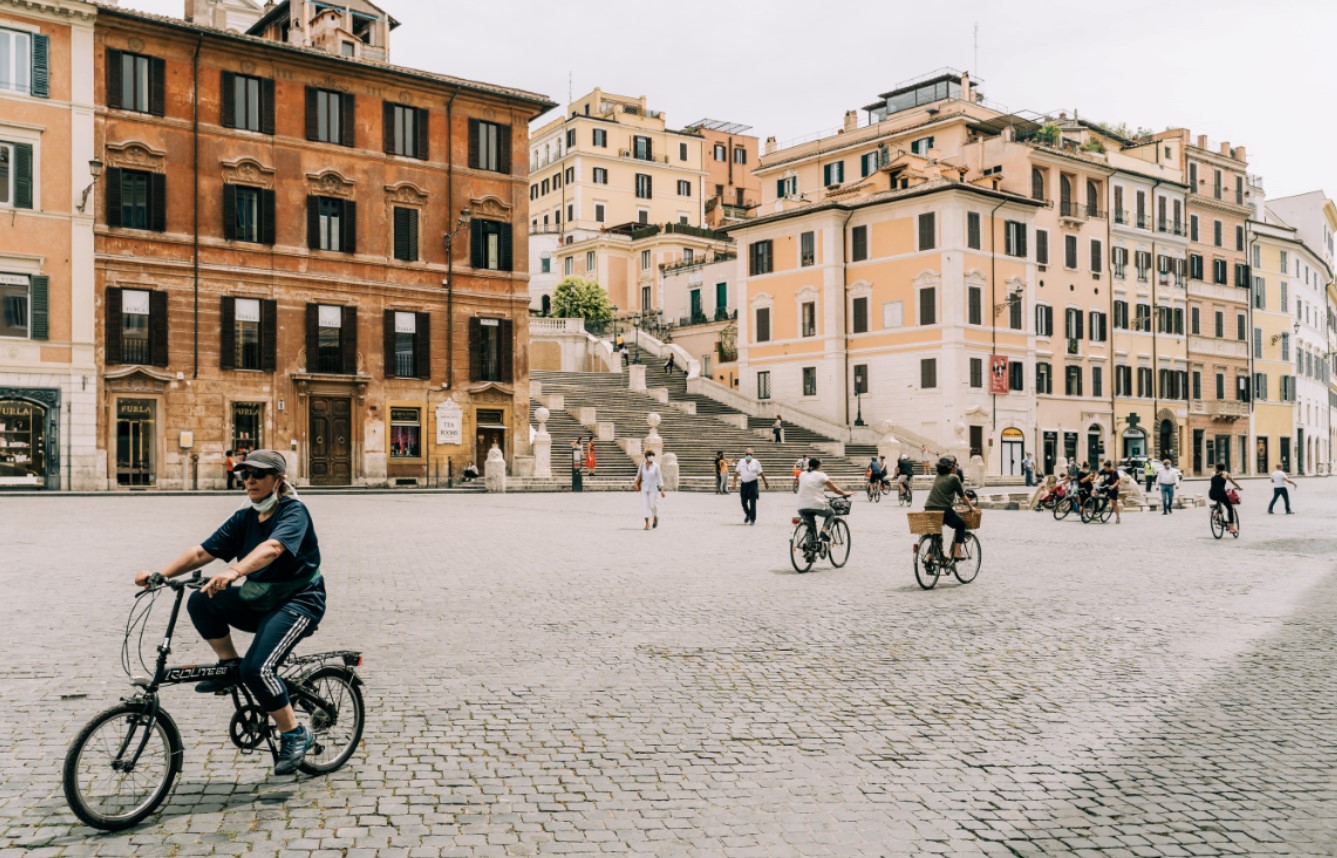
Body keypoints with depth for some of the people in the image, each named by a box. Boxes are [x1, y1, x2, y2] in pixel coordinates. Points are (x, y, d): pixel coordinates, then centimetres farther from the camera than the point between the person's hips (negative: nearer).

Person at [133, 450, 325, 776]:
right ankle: (229, 664, 4)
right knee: (200, 602, -16)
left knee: (256, 668, -24)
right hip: (258, 601, 7)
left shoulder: (294, 512, -15)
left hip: (298, 602, -7)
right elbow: (202, 552, -1)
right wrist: (160, 574, -16)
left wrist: (233, 571, -52)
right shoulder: (243, 519, 7)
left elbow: (271, 548, -35)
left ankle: (294, 735, -4)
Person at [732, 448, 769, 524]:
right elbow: (737, 472, 10)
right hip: (743, 483, 3)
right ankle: (747, 515, 33)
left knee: (752, 502, -5)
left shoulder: (756, 462, -2)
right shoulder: (741, 462, 5)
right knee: (743, 502, 8)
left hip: (752, 484, -3)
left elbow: (761, 473, 3)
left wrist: (765, 483, 5)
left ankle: (752, 519, 3)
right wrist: (734, 481, 4)